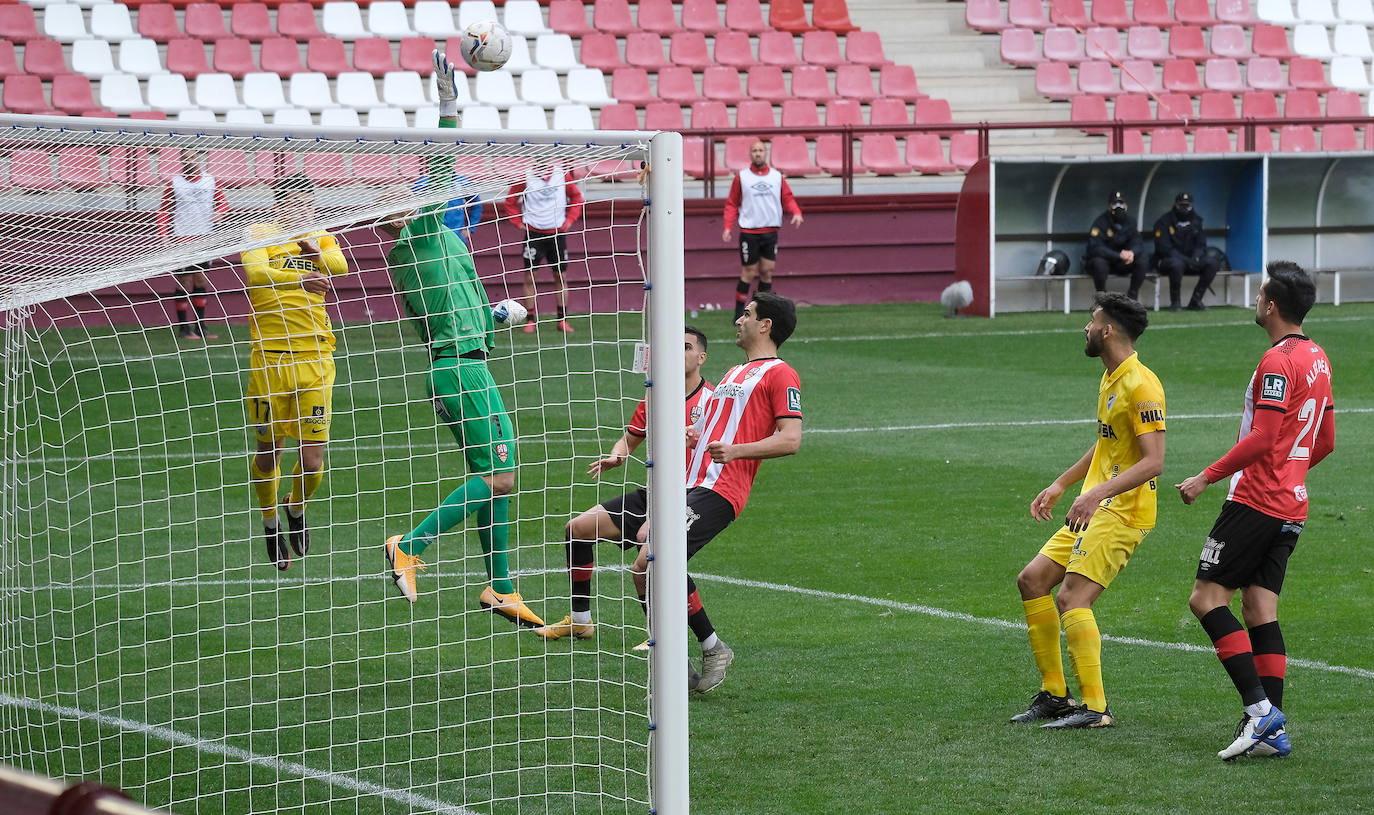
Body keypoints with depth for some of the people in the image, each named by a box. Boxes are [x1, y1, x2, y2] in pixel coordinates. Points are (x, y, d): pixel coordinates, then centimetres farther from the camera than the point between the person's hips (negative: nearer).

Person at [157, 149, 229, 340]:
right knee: (184, 283, -3)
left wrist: (220, 212, -7)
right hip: (181, 237, -3)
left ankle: (200, 326, 15)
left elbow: (223, 201, 15)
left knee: (201, 282, 8)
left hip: (204, 237, 3)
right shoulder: (174, 183, -2)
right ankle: (183, 327, 4)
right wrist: (163, 235, -9)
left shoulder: (210, 181, 6)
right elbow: (163, 210, 1)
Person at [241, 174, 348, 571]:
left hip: (314, 359, 2)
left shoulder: (321, 239, 12)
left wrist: (316, 251, -31)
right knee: (268, 452, 6)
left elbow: (340, 266, -9)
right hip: (270, 358, -2)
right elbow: (254, 272, -19)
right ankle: (271, 525, 29)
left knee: (312, 459, -2)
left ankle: (297, 510, 29)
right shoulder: (260, 235, 2)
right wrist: (298, 278, -36)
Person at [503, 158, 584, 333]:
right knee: (530, 278, -4)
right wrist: (519, 223, 0)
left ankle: (562, 320, 11)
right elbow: (510, 201, 8)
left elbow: (577, 197, 16)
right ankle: (531, 321, 2)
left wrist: (569, 220, 7)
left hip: (557, 233, 2)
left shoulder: (562, 175, 2)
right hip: (533, 233, -2)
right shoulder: (526, 177, -3)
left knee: (561, 277, 4)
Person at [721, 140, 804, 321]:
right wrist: (728, 227, -6)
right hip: (749, 233, -3)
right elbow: (732, 204, 5)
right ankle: (739, 312, 6)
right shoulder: (741, 177, 2)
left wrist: (796, 213, -8)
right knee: (749, 273, -3)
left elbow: (787, 198, 12)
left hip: (771, 231, 3)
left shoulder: (777, 176, 9)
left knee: (767, 272, 4)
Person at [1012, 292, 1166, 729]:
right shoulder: (1110, 380, 14)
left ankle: (1095, 707, -15)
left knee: (1071, 598, -19)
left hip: (1122, 513, -10)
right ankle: (1054, 694, 14)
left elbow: (1154, 461, -23)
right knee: (1032, 579, 8)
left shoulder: (1140, 385, -17)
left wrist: (1099, 493, -30)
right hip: (1095, 511, 10)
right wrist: (1059, 486, 29)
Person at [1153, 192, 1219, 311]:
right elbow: (1164, 248, -16)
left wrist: (1196, 257, -17)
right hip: (1167, 260, -5)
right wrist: (1186, 260, -27)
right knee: (1177, 264, -40)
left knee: (1212, 262, -19)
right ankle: (1175, 302, -23)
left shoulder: (1196, 221, 11)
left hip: (1191, 260, 5)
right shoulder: (1164, 222, -7)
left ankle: (1195, 301, -14)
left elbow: (1201, 244, 8)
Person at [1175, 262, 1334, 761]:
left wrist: (1208, 477, -14)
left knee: (1207, 598, -8)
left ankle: (1259, 709, -16)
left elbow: (1261, 439, -21)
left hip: (1256, 502, -9)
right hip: (1291, 508, 9)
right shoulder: (1317, 359, 14)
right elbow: (1325, 442, 21)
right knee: (1260, 610, 7)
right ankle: (1273, 730, 1)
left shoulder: (1279, 361, -15)